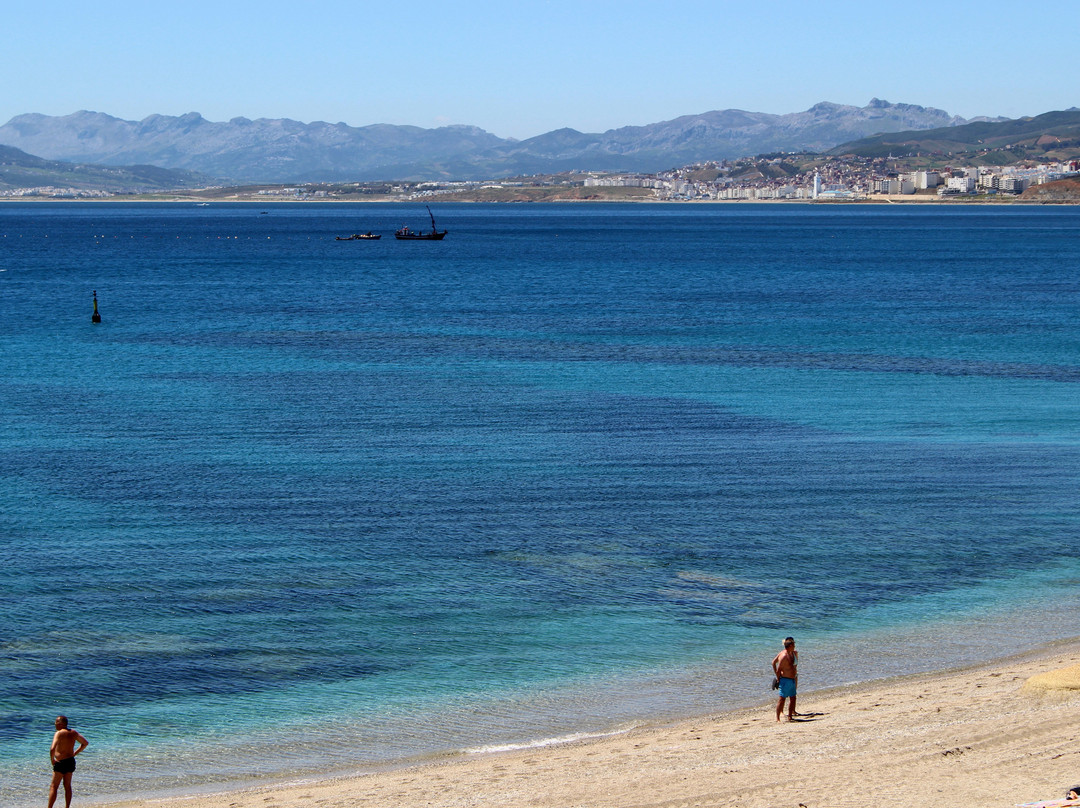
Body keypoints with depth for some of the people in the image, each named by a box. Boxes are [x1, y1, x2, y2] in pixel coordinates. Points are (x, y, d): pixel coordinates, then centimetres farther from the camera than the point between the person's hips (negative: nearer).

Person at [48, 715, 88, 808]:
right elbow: (86, 743, 17)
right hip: (71, 761, 7)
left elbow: (52, 749, -30)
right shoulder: (73, 733, 5)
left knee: (54, 787, -1)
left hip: (61, 762, -7)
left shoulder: (59, 733, -17)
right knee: (67, 786, 15)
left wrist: (52, 760, -14)